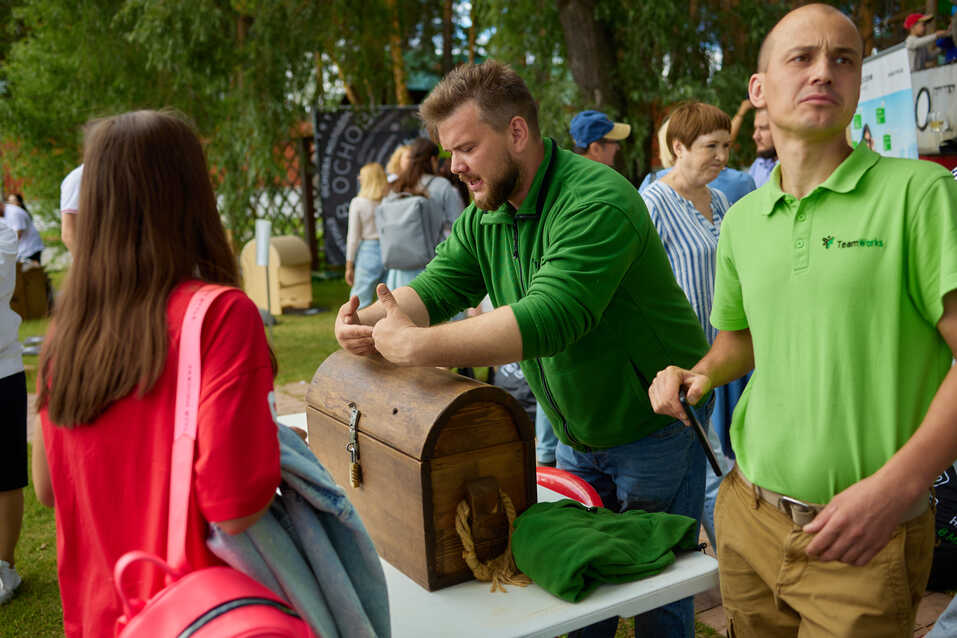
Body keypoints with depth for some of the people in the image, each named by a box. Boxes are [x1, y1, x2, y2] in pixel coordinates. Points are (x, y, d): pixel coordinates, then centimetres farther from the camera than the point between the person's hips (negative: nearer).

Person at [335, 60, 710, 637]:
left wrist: (418, 345, -40)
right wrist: (371, 319, -29)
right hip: (577, 437, 7)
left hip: (653, 431, -7)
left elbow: (548, 317, -39)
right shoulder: (483, 219, 1)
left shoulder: (596, 203, -27)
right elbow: (434, 289, -7)